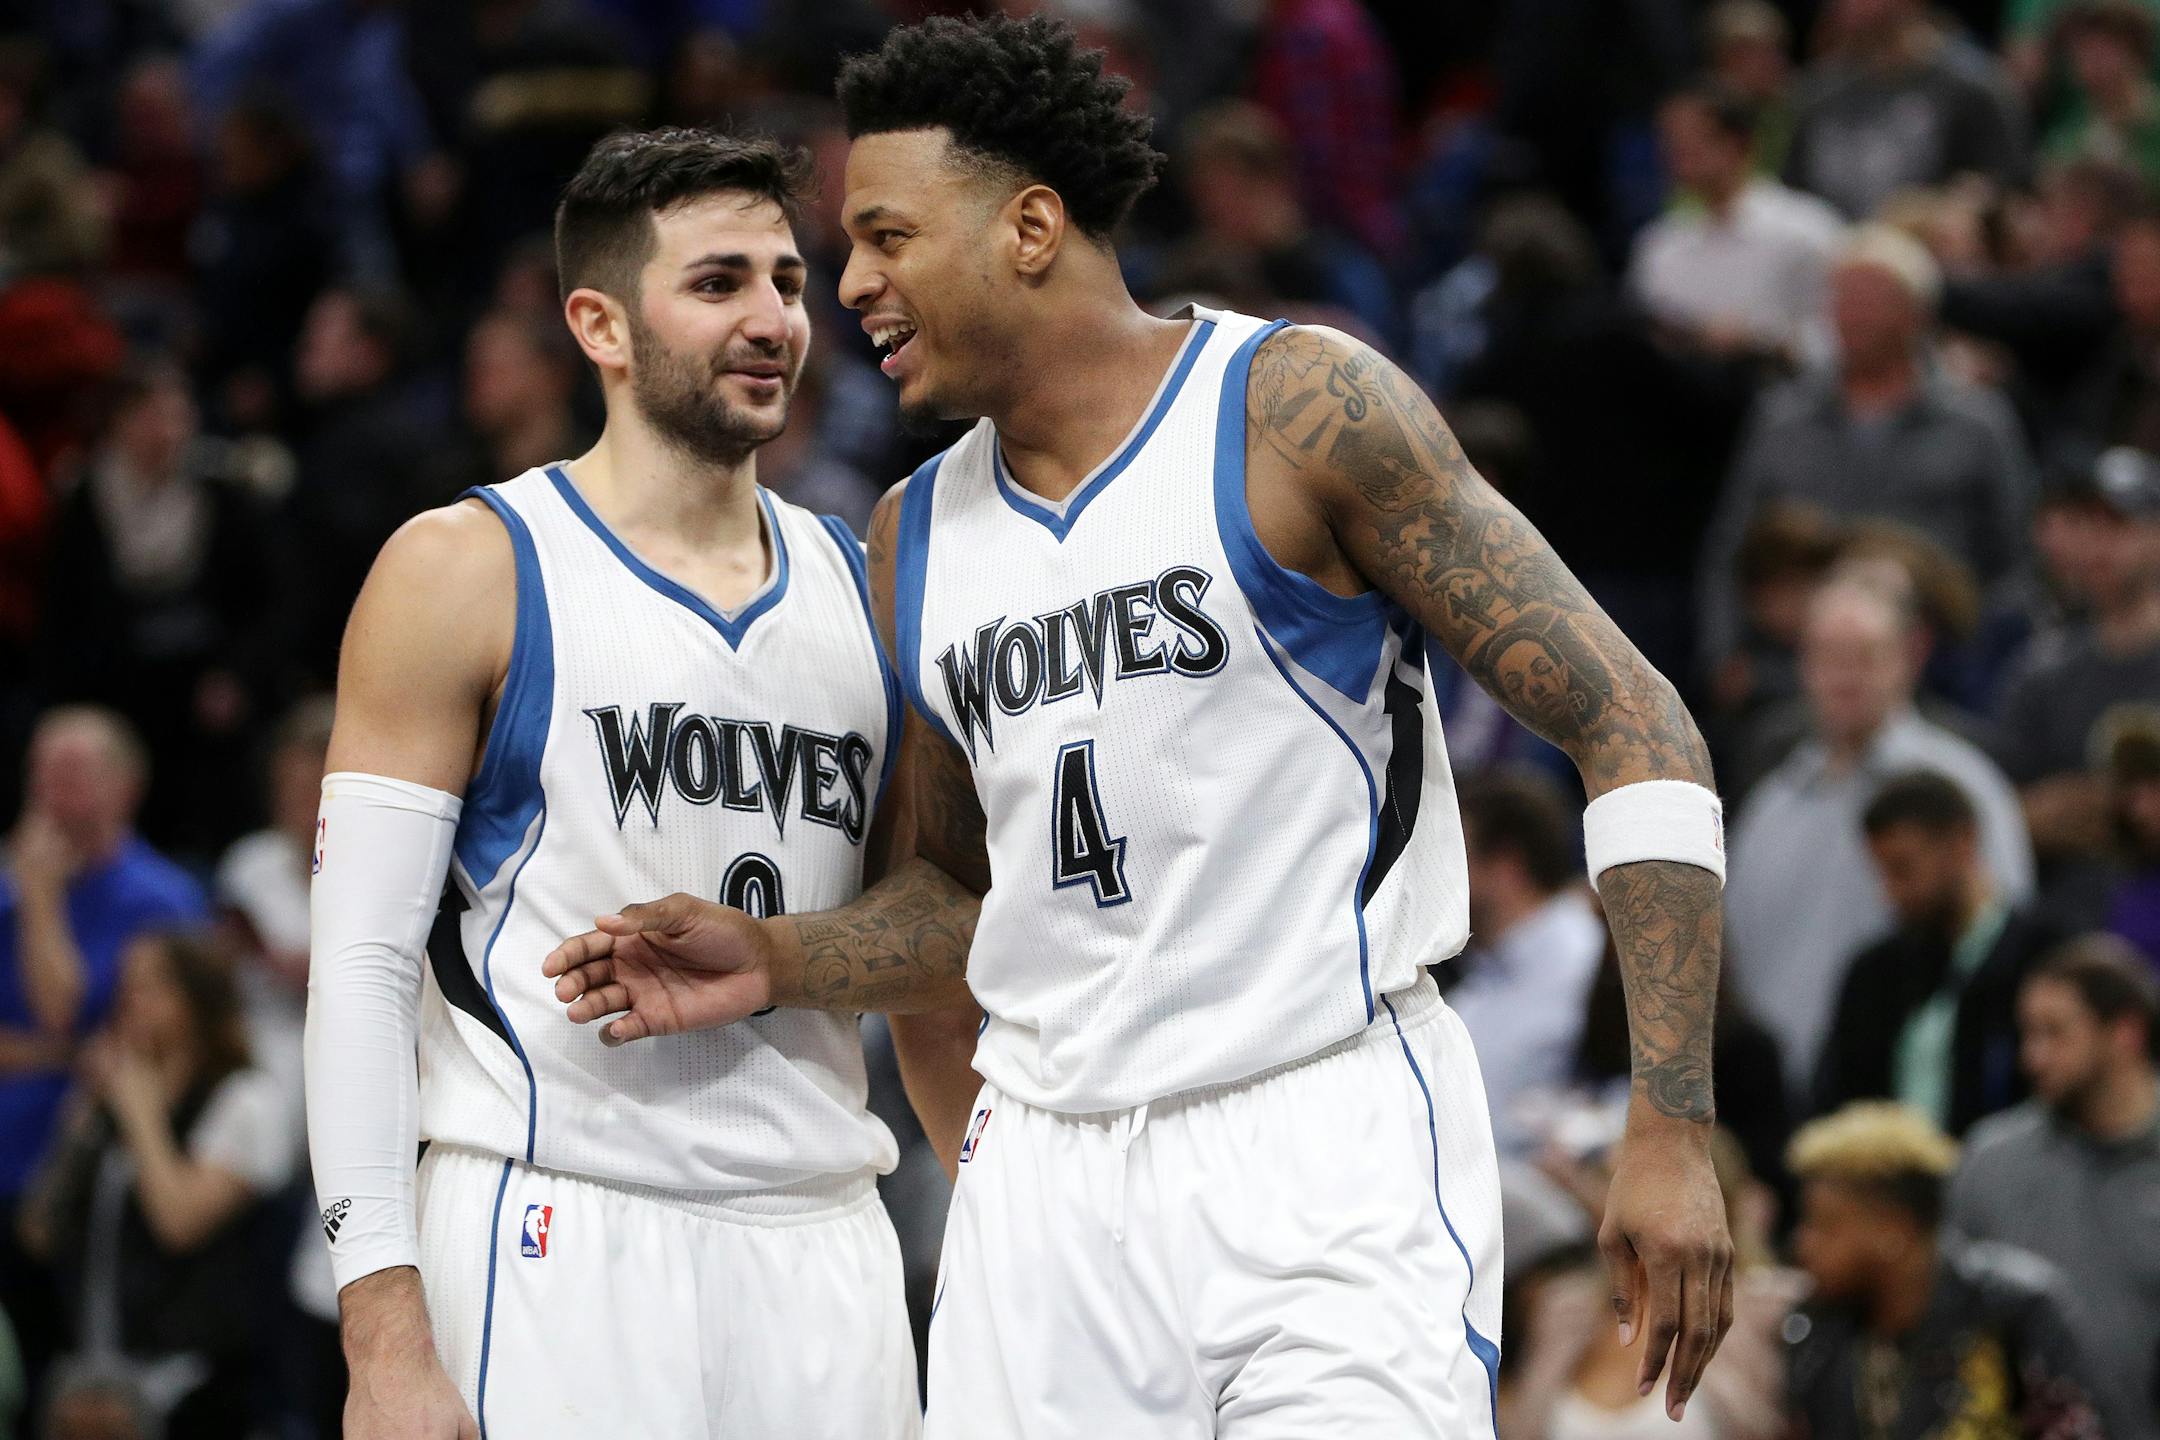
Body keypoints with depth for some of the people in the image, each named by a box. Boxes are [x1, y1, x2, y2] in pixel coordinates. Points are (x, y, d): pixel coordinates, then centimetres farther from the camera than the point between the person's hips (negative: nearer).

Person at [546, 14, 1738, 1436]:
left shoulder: (1300, 408, -6)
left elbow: (1630, 722, -8)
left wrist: (1672, 1125, -15)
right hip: (1047, 1176, 6)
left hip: (1332, 1154, -6)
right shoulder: (919, 536, 13)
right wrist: (775, 963, 7)